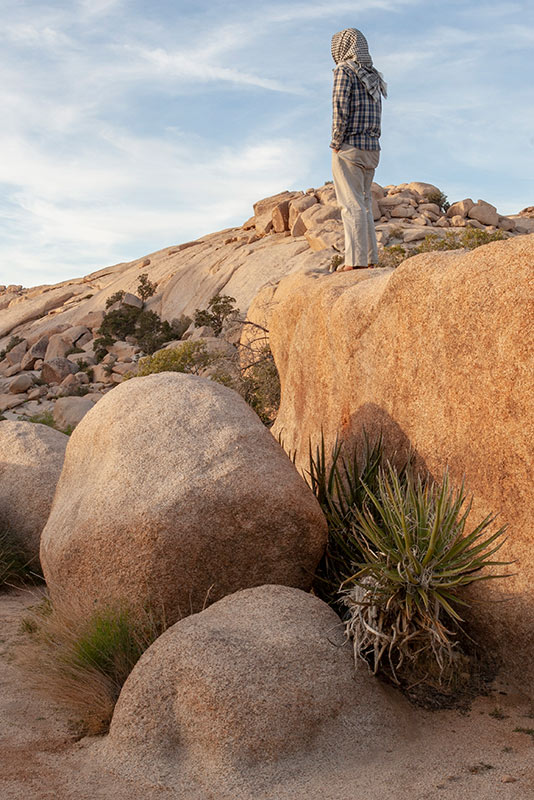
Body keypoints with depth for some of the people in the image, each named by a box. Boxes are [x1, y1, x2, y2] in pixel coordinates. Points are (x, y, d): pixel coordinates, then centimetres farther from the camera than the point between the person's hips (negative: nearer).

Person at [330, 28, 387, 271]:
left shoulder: (345, 70, -6)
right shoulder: (373, 75, 17)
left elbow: (340, 107, -15)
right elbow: (376, 115, 16)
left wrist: (336, 143, -10)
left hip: (349, 147, -8)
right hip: (372, 148, 8)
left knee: (351, 204, -9)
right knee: (364, 203, 12)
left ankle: (356, 260, -12)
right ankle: (370, 258, 12)